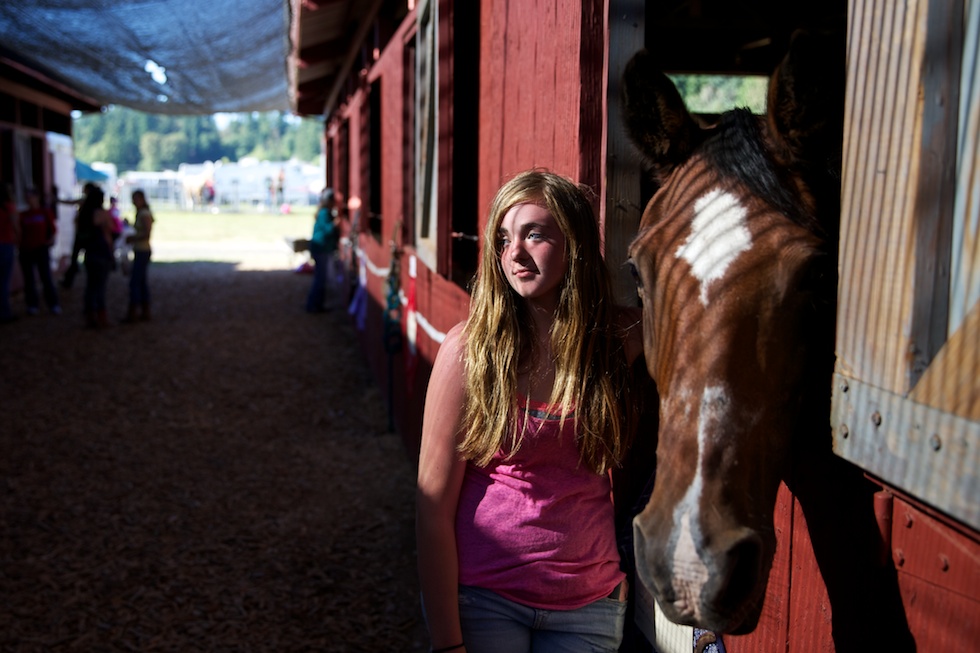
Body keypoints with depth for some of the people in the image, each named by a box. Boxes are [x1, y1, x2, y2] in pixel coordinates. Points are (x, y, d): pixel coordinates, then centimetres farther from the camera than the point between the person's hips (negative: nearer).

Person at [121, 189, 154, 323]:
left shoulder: (145, 214, -14)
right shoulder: (140, 213, 15)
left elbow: (147, 234, -21)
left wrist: (132, 238, -11)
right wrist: (132, 237, 9)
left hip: (143, 251, -10)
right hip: (140, 251, 10)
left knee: (134, 282, -9)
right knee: (142, 282, 11)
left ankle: (132, 314, -7)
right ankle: (145, 312, 15)